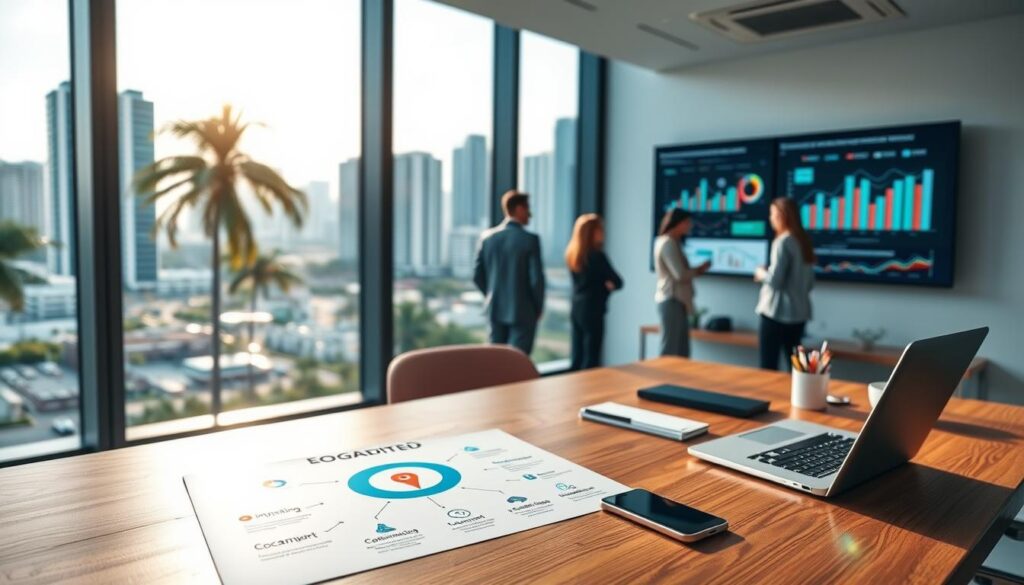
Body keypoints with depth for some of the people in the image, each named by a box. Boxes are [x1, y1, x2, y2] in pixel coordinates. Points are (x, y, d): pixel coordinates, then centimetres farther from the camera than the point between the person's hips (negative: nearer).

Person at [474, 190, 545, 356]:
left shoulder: (487, 236, 1)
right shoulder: (530, 239, -13)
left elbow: (477, 276, 3)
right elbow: (536, 278, -15)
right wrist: (539, 307, 0)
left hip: (495, 310, 5)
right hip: (523, 311, -5)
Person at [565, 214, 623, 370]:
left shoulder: (572, 254, 7)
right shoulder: (596, 255, -15)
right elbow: (618, 282, -10)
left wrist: (600, 286, 2)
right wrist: (607, 286, 8)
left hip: (576, 310, 8)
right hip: (592, 311, -8)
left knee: (577, 358, 11)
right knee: (591, 359, -1)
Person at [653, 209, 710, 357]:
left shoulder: (673, 243, 19)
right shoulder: (667, 243, -12)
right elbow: (680, 275, -19)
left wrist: (697, 270, 1)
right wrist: (699, 270, -2)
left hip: (677, 301, 10)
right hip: (671, 301, -10)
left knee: (682, 352, 9)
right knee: (670, 352, -7)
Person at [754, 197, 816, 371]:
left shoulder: (783, 242, -13)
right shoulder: (804, 241, 11)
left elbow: (775, 280, -17)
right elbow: (810, 283, 16)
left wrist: (761, 273, 2)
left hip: (776, 312, -8)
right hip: (799, 312, 8)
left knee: (768, 365, -1)